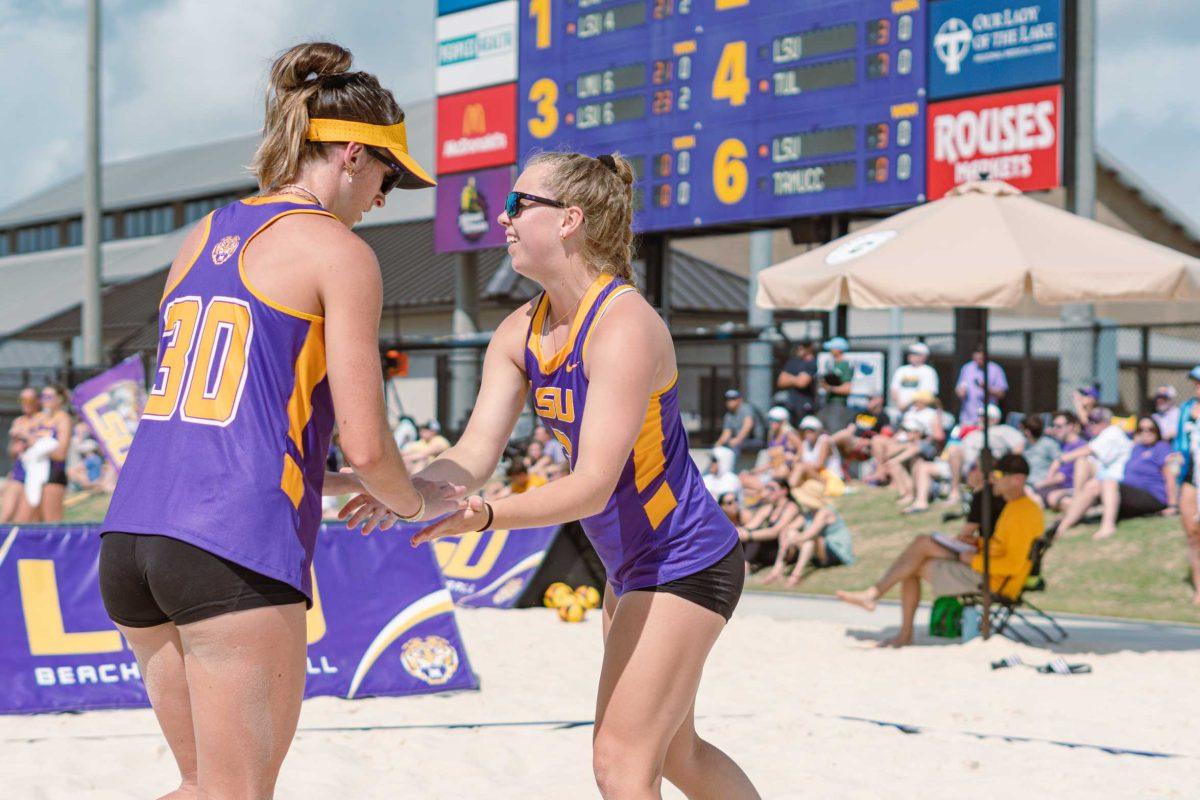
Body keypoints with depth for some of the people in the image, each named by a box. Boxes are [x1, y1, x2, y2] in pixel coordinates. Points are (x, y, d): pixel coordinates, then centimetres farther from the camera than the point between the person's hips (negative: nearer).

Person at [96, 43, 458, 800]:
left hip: (133, 532, 8)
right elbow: (366, 446, -7)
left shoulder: (203, 237, 19)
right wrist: (417, 502, 14)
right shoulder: (339, 252, -3)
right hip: (236, 545, -7)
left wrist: (332, 482, 29)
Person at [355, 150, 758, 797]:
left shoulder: (625, 325, -26)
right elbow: (477, 452, -9)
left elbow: (593, 486, -32)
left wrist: (485, 517, -45)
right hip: (634, 569, 9)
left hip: (686, 566, -9)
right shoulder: (520, 333, 1)